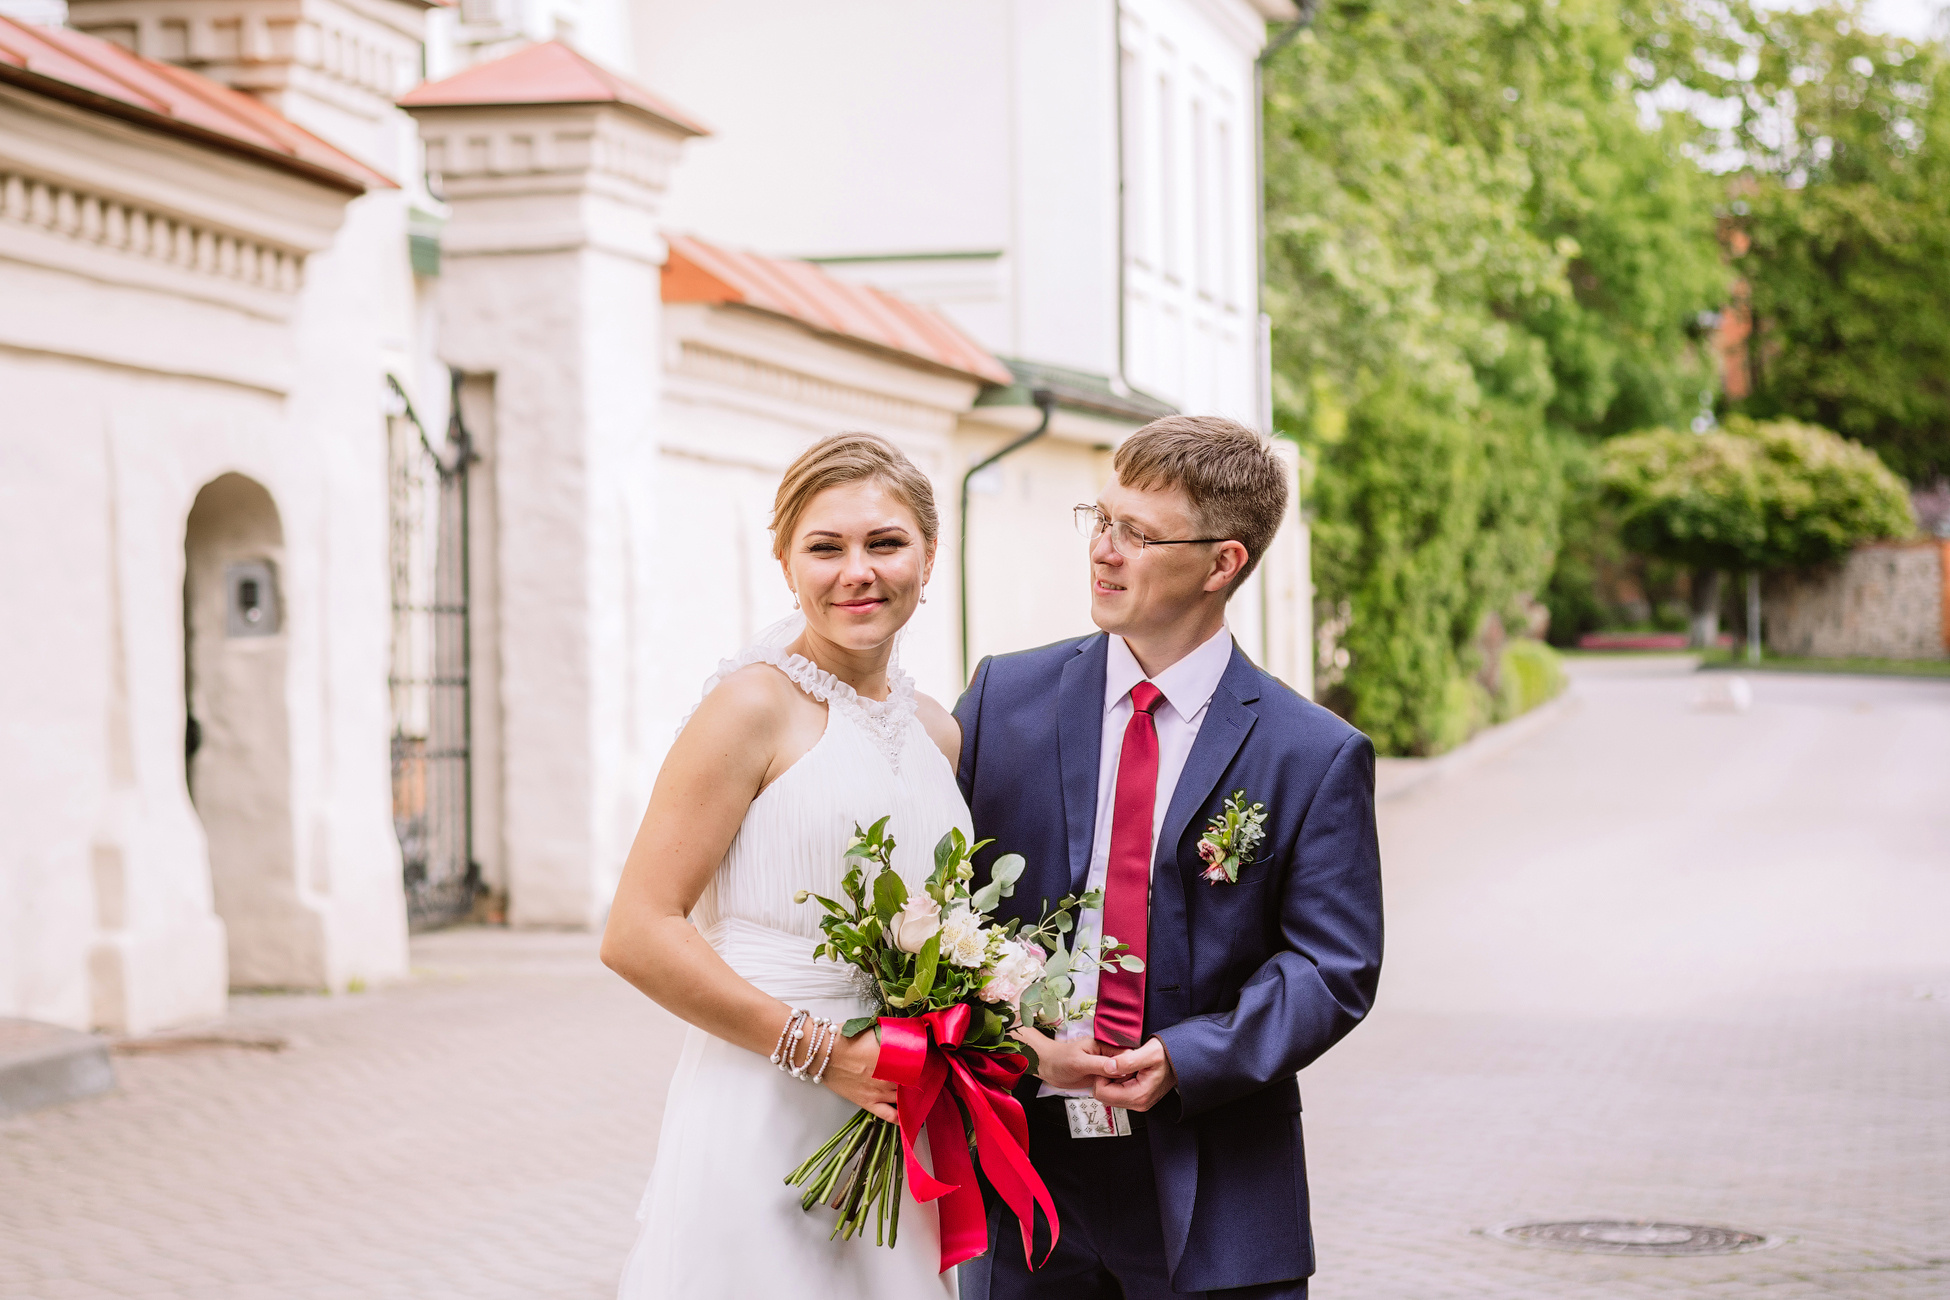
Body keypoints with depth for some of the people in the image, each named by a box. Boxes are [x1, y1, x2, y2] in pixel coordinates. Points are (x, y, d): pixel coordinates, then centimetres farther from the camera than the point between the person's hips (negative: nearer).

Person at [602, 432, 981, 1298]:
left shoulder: (938, 733, 11)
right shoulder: (757, 703, -8)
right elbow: (636, 936, -15)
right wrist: (824, 1054, -16)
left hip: (895, 1146, 6)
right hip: (762, 1127, -6)